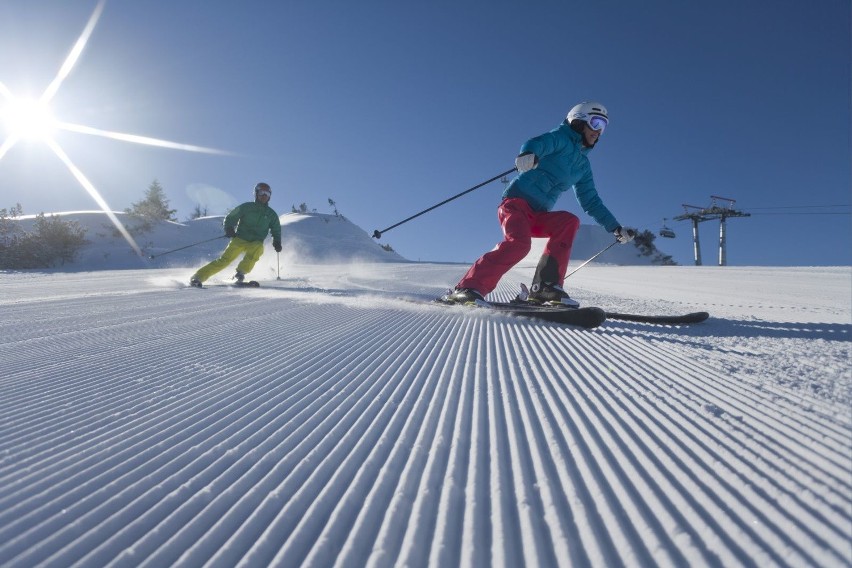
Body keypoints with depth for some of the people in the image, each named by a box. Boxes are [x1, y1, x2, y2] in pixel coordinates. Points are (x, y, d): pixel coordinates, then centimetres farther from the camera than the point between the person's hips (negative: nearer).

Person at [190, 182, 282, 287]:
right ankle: (198, 277, -12)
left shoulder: (272, 214, 11)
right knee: (225, 259, -16)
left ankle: (241, 272, -23)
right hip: (240, 239, -1)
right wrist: (229, 229, -12)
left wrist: (277, 243, 5)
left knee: (257, 248, -34)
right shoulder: (247, 207, 4)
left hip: (256, 244, 1)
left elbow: (276, 231, 22)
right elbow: (230, 218, 7)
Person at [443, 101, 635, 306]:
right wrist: (529, 154, -45)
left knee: (569, 221, -19)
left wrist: (617, 228, 25)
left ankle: (545, 286, -22)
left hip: (537, 216, 7)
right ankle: (467, 289, -27)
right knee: (519, 243, -31)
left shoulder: (583, 165, 23)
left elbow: (591, 202, 29)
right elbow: (539, 143, -20)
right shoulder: (561, 138, 3)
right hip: (517, 201, -7)